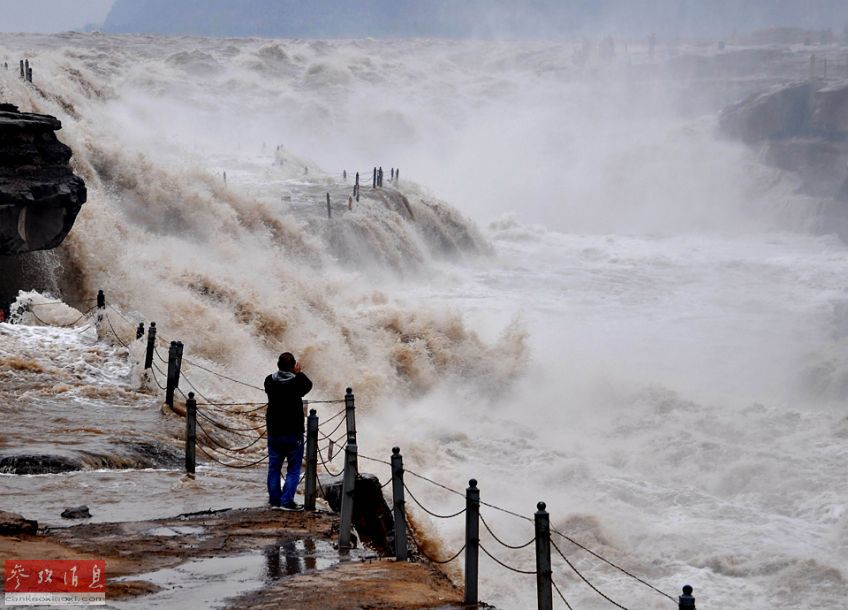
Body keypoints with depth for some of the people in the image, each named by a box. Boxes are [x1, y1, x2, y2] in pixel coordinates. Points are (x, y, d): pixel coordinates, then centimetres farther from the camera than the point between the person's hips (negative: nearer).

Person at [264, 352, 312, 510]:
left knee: (274, 468, 14)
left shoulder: (270, 381, -6)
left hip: (274, 433, 3)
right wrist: (298, 373, 16)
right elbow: (308, 385, 7)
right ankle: (287, 501, -1)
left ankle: (274, 500, 17)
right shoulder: (297, 382, -15)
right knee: (293, 469, 5)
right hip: (294, 434, -3)